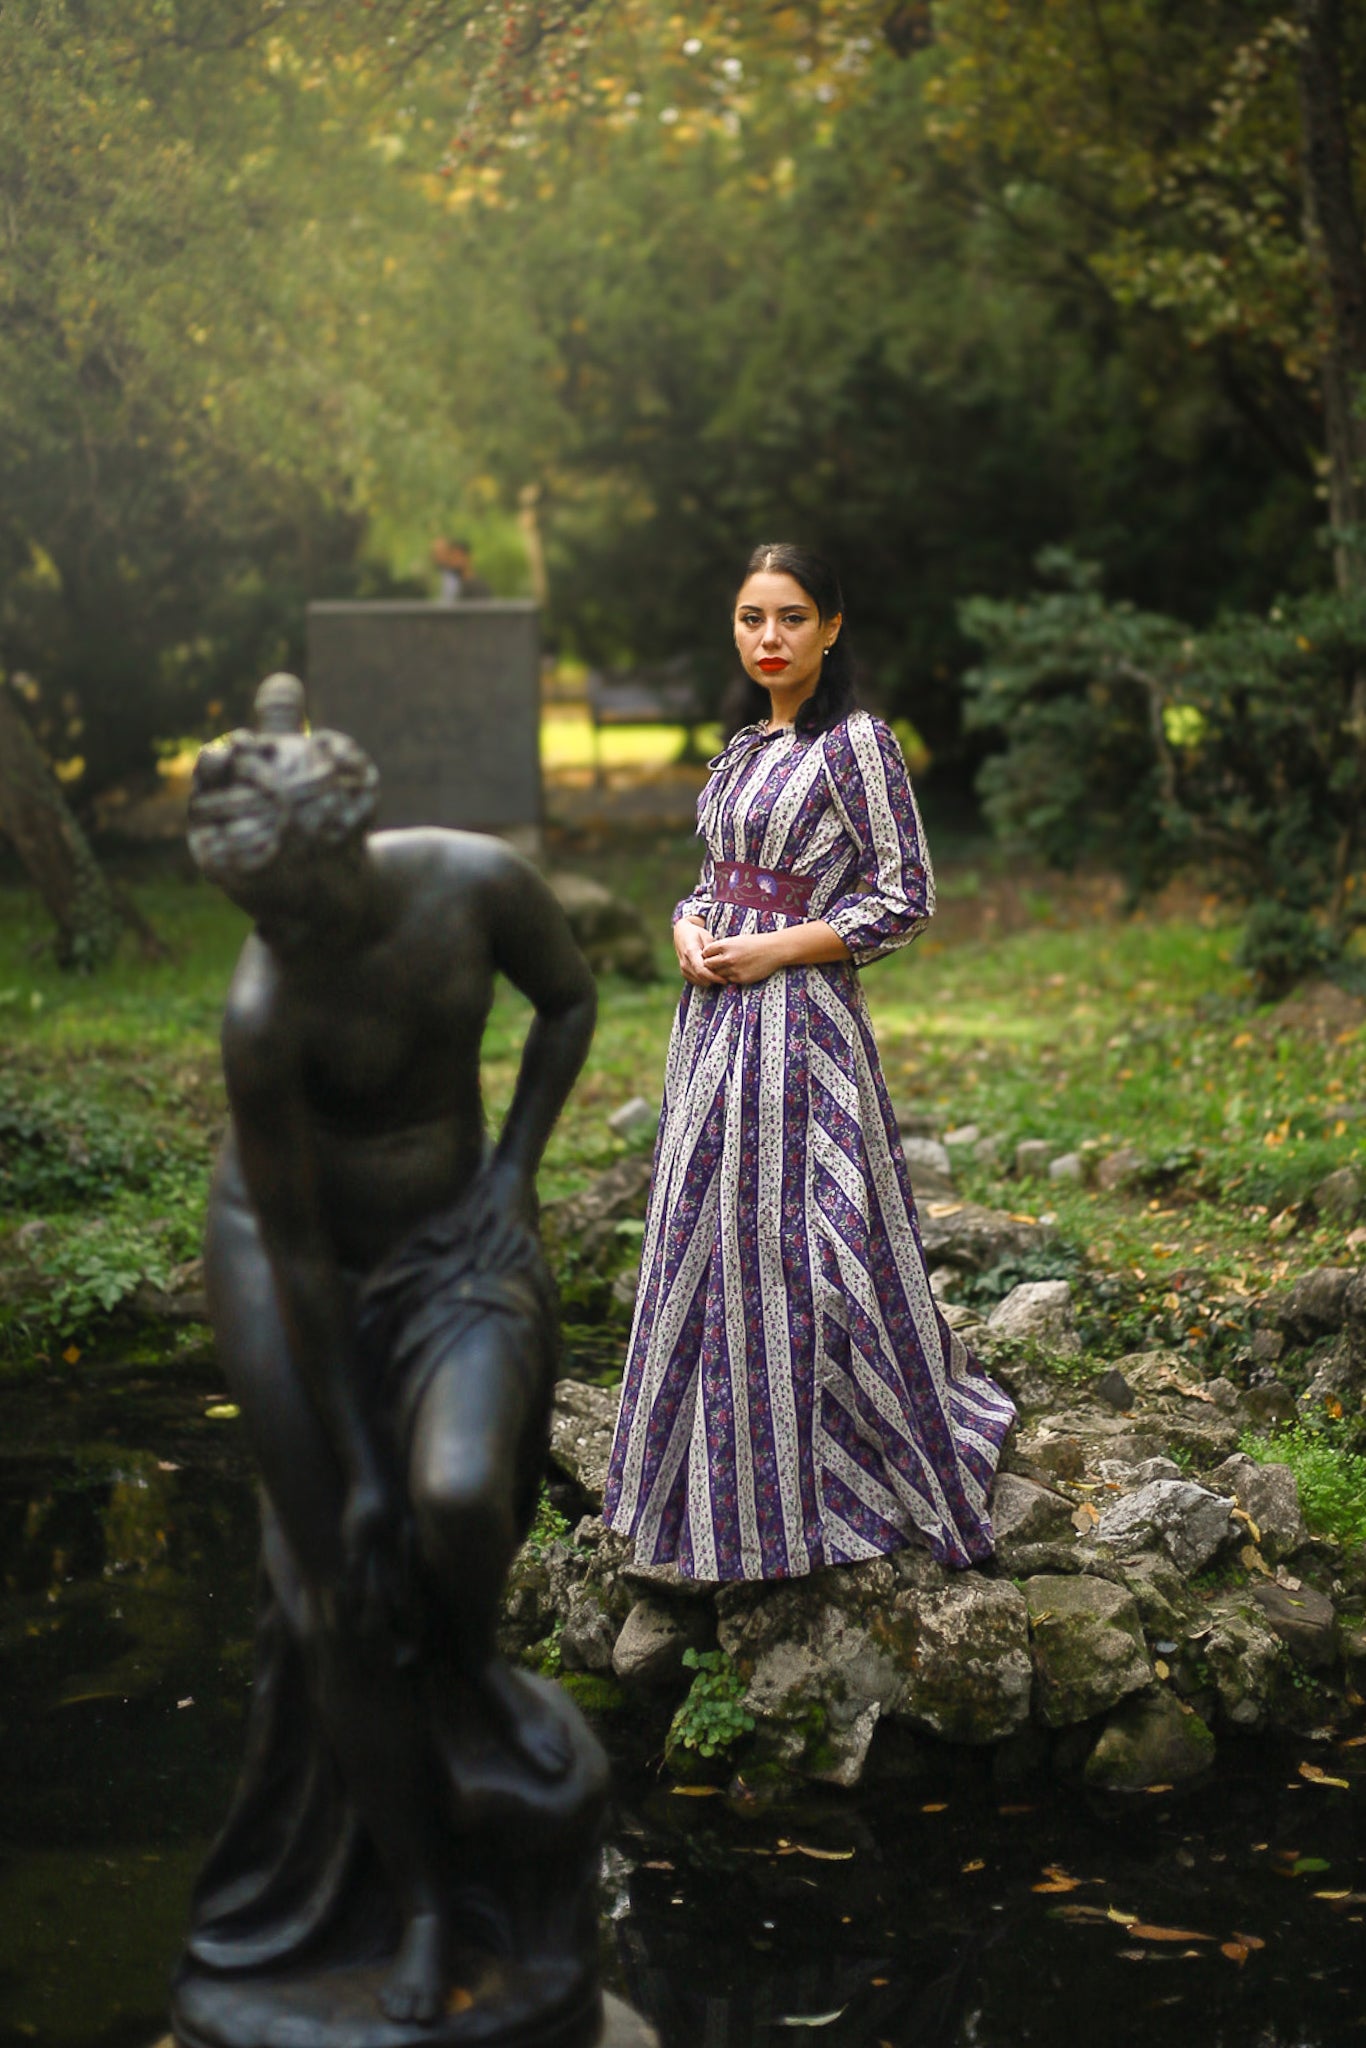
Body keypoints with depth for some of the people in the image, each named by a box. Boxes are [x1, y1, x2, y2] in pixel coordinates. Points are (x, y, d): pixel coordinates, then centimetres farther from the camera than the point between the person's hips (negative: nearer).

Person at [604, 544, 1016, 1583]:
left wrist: (774, 950, -15)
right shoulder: (744, 750, 14)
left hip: (798, 1021, -8)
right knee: (708, 1239, 11)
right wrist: (689, 928, 0)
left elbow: (906, 900, -11)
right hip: (716, 1015, 8)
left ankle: (813, 1484, 10)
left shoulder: (857, 744, -9)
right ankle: (724, 1491, 23)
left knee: (792, 1245, -4)